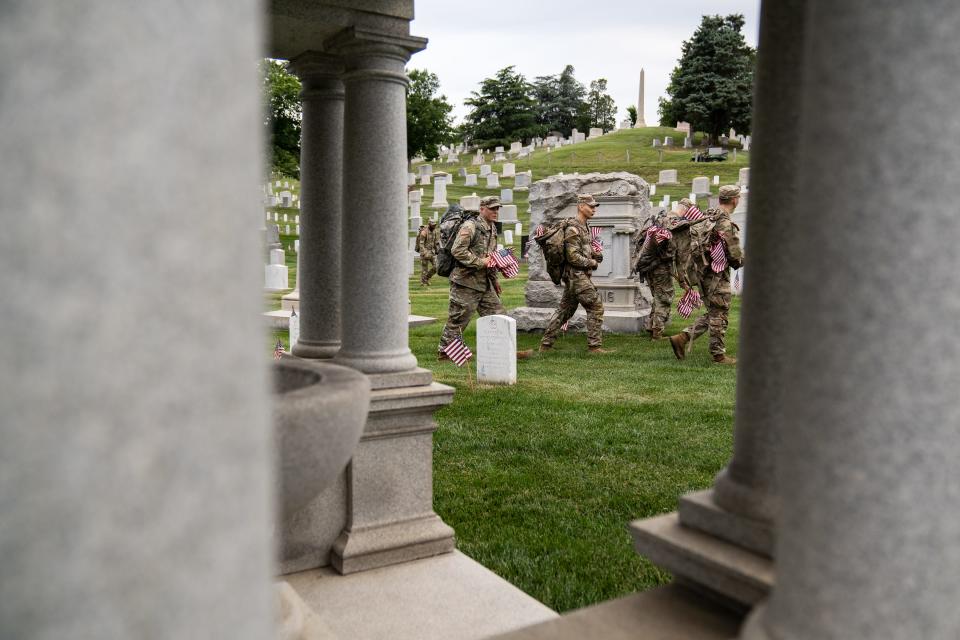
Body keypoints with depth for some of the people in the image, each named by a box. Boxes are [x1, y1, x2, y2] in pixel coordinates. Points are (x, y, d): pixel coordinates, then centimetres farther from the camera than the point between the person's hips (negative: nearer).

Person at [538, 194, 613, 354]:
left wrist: (596, 255, 6)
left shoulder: (585, 227, 15)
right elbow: (573, 257, -21)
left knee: (565, 310, 12)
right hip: (577, 275, -10)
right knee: (596, 307, -8)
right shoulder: (573, 229, -15)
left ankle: (546, 344, 16)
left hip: (578, 276, 10)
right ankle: (594, 345, -3)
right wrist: (591, 262, -9)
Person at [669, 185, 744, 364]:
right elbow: (736, 256, -16)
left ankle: (682, 338, 9)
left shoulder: (707, 217, 9)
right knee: (719, 315, 2)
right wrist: (741, 261, 6)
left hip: (704, 272, 8)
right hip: (718, 275, -8)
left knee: (712, 314, 17)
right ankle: (719, 355, 11)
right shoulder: (726, 224, -18)